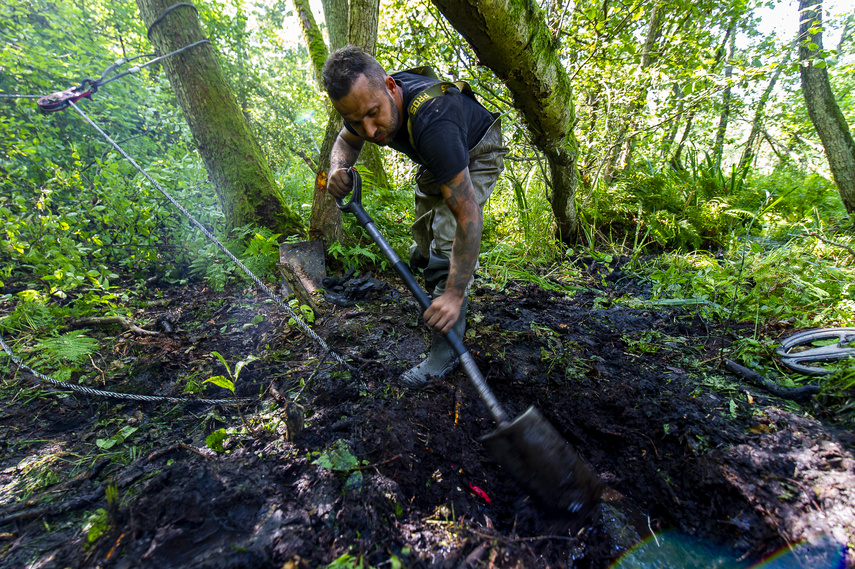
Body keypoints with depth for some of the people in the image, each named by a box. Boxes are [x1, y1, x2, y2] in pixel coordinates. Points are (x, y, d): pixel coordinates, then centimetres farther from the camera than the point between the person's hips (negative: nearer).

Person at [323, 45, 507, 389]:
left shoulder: (431, 123, -45)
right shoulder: (366, 100, -23)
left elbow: (469, 216, -46)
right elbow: (346, 141, 0)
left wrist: (455, 295, -47)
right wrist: (338, 169, -25)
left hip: (476, 156, -7)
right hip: (436, 160, 8)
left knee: (446, 242, -23)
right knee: (424, 241, 14)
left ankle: (445, 352, -11)